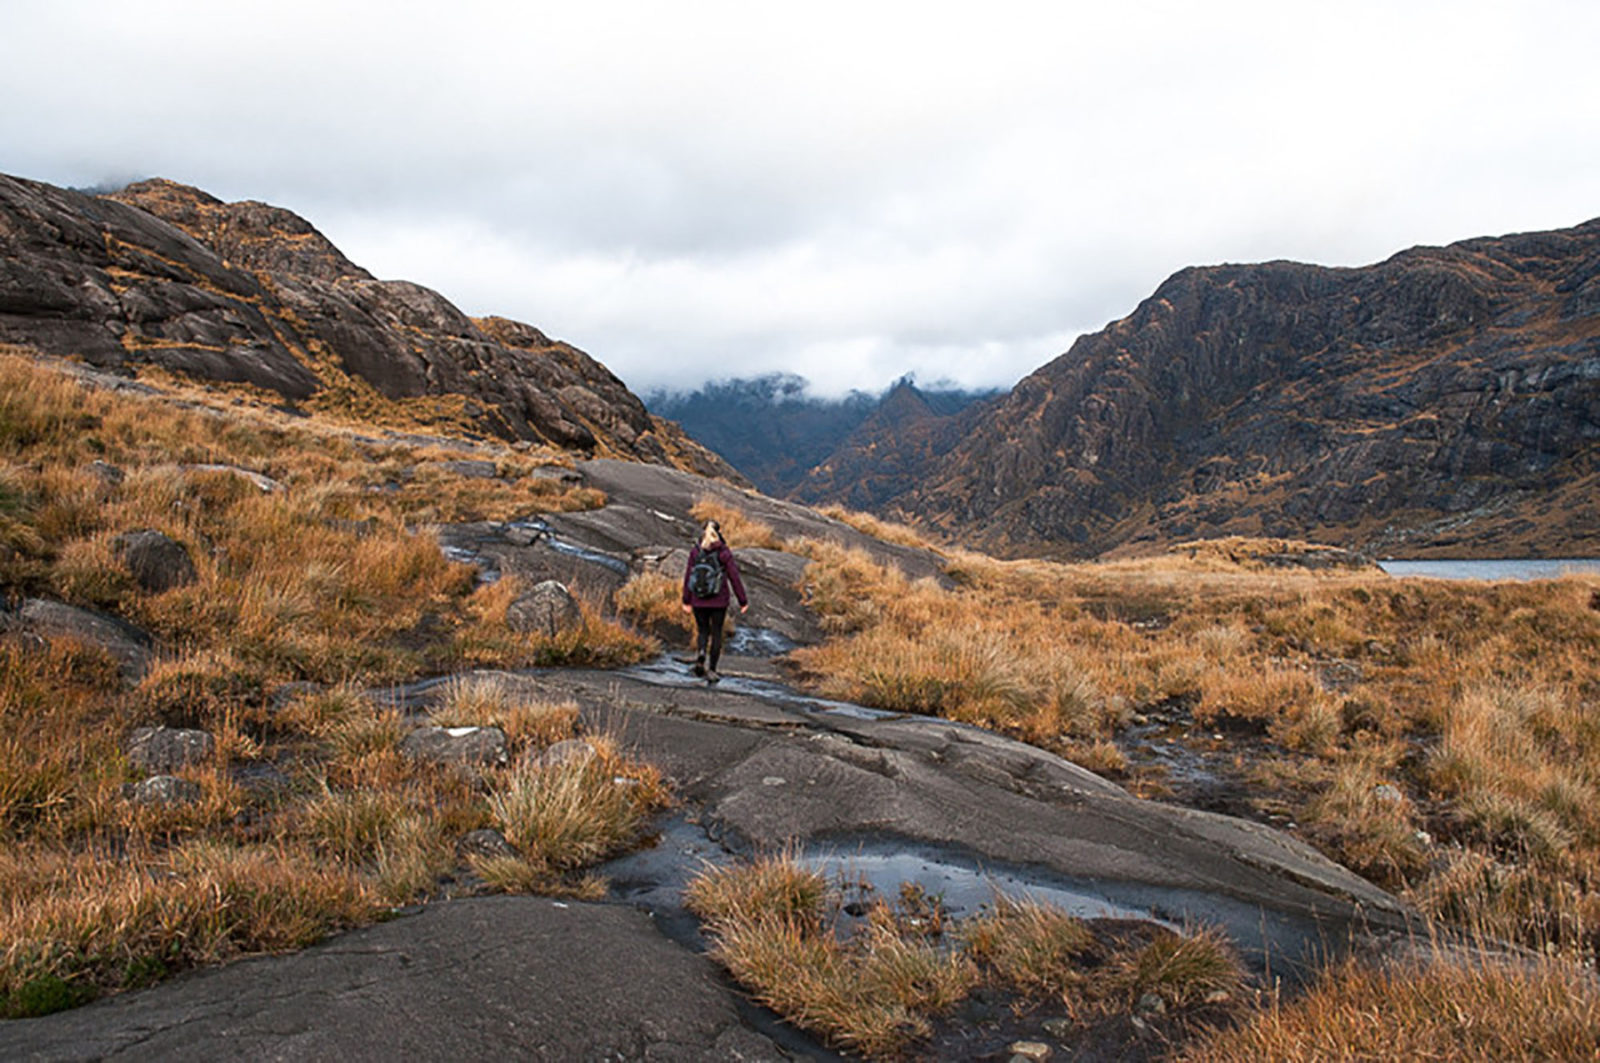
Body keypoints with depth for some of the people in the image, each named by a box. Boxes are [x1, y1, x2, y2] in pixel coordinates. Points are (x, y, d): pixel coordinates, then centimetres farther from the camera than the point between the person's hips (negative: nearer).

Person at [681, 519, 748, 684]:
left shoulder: (695, 551, -3)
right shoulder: (724, 553, -9)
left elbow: (688, 576, 0)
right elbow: (734, 577, -7)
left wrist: (686, 601, 9)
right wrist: (743, 601, 1)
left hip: (698, 601, 2)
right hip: (719, 601, -2)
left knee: (702, 631, 17)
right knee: (716, 633, 11)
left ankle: (700, 652, -13)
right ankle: (711, 670, 11)